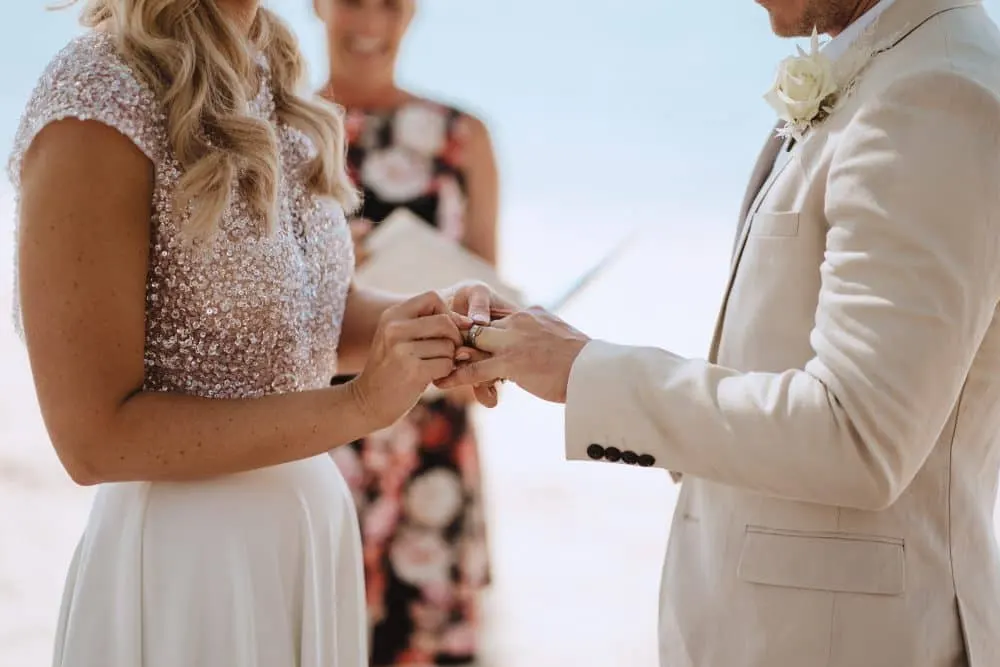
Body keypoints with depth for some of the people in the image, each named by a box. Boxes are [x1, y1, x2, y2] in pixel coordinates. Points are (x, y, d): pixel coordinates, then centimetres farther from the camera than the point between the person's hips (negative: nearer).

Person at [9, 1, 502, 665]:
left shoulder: (269, 71, 3)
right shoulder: (95, 102, -19)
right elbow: (93, 438, -20)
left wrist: (424, 319, -7)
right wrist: (360, 405, -22)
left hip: (315, 521, 7)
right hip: (182, 553, -7)